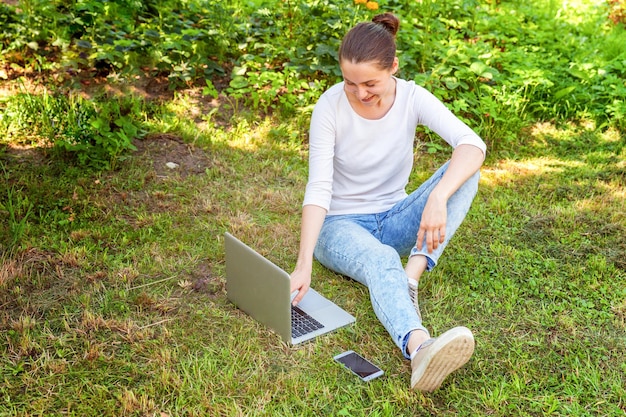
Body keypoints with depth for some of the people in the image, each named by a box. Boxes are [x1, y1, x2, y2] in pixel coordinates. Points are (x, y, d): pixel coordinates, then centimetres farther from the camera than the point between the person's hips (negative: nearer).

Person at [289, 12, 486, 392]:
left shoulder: (412, 98, -11)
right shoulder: (331, 105, -16)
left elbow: (472, 143, -26)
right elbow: (318, 188, -23)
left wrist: (437, 197, -45)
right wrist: (304, 263, -35)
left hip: (394, 219, 3)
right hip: (341, 224, -3)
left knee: (464, 169, -22)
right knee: (380, 260, -39)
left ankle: (412, 276, -34)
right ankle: (420, 348, -65)